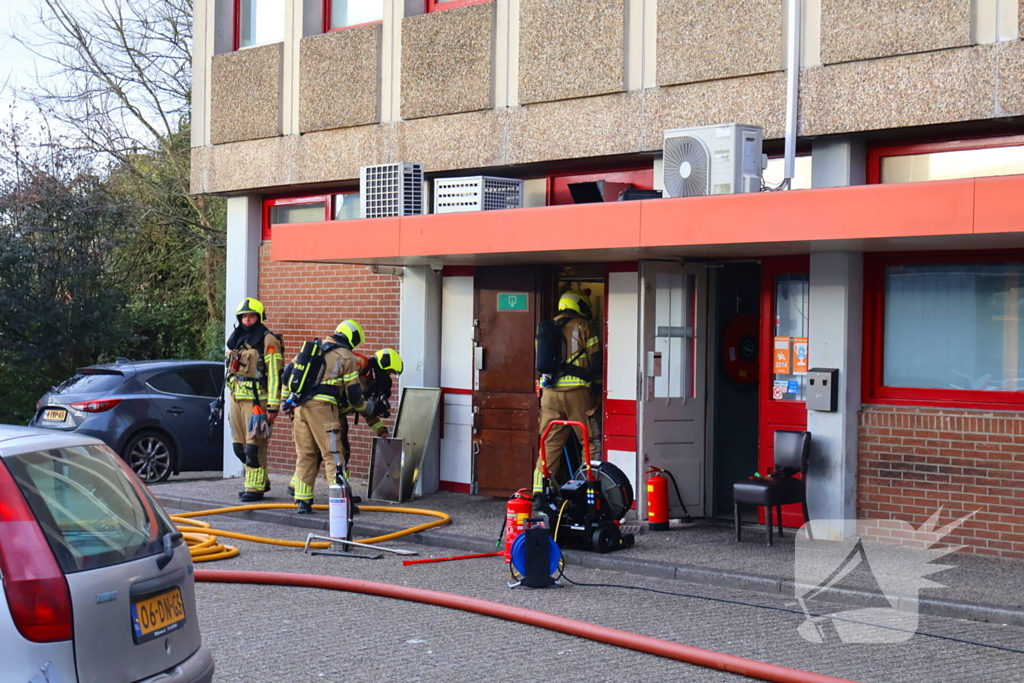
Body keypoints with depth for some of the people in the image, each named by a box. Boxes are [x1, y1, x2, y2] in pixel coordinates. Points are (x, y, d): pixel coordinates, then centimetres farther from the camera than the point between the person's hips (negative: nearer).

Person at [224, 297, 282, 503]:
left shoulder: (268, 341, -7)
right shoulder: (236, 340, 16)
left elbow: (274, 376, -12)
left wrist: (273, 406, -17)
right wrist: (230, 400, 21)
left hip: (256, 401, -8)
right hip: (236, 399, 8)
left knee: (254, 446, -8)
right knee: (239, 446, 10)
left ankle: (255, 488, -1)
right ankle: (262, 480, 23)